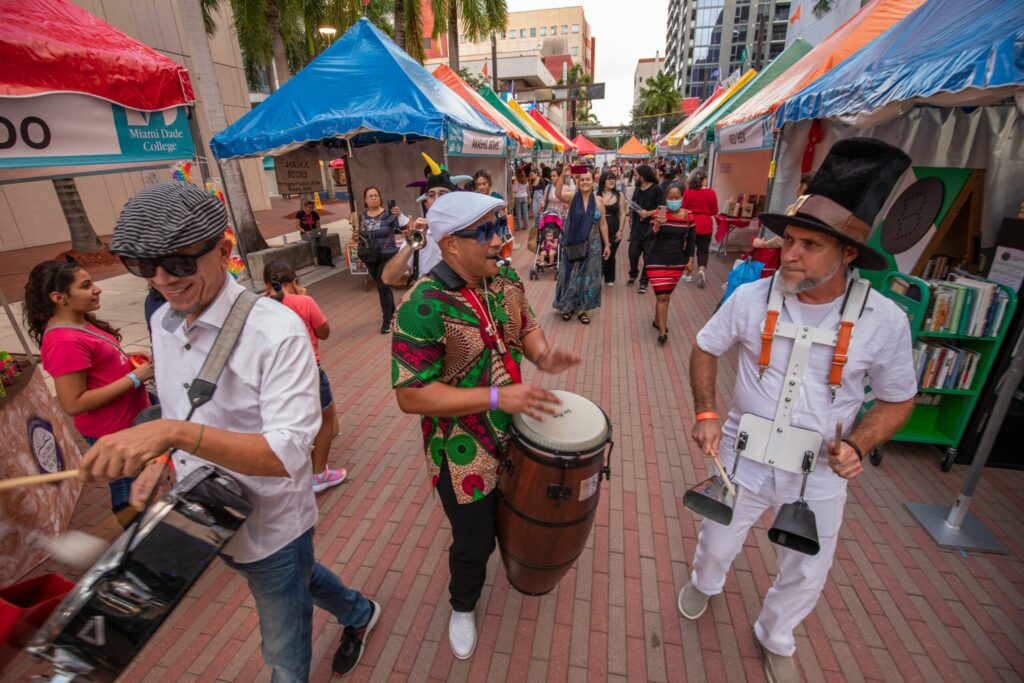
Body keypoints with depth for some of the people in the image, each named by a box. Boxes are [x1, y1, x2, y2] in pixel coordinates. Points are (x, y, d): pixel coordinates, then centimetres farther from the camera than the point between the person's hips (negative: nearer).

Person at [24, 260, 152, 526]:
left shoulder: (79, 323, 2)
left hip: (129, 418, 9)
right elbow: (73, 404, -27)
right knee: (128, 495, 10)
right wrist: (134, 378, -25)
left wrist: (128, 361, 0)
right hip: (114, 432, -9)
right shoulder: (65, 342, -27)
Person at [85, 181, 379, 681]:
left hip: (271, 524, -7)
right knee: (299, 577, 32)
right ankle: (358, 612, 60)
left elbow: (288, 453, -33)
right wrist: (163, 460, -5)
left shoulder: (276, 331, -28)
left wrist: (177, 434, -43)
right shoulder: (163, 323, -3)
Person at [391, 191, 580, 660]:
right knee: (474, 541, 16)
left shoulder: (506, 280, -5)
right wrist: (496, 397, -33)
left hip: (514, 434, 6)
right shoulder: (422, 307, -27)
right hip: (464, 453, -6)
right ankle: (462, 607, 50)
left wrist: (541, 355, -16)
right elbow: (410, 396, -27)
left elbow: (526, 326, 8)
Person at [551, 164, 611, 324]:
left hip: (592, 244, 2)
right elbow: (558, 194, -26)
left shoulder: (598, 200, 2)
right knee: (571, 275, 6)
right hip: (573, 244, -2)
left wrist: (607, 244, 5)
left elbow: (603, 224, 6)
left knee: (588, 276, 7)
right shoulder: (572, 197, -4)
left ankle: (582, 309, 22)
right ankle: (568, 306, 25)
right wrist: (562, 176, -40)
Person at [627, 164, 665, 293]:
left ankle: (643, 282, 13)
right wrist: (631, 210, 6)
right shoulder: (637, 189, 11)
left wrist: (648, 213, -24)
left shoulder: (657, 189, -9)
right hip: (636, 228, 5)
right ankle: (633, 274, 34)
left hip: (651, 229, -5)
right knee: (632, 254, 9)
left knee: (648, 257, 2)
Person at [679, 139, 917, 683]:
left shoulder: (884, 320, -15)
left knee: (806, 575, 21)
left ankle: (775, 637, 54)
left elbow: (898, 399, 0)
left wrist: (857, 445, -17)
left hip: (819, 475, 1)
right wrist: (705, 413, -13)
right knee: (718, 542, 22)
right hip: (743, 457, 0)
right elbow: (705, 349, -1)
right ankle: (704, 583, 59)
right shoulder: (751, 298, -16)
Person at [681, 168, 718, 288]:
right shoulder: (711, 192, -6)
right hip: (705, 225, 0)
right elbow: (714, 211, 2)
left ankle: (689, 273, 20)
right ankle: (701, 270, -12)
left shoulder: (687, 192, -8)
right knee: (703, 250, 9)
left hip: (691, 224, 0)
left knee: (689, 249, 15)